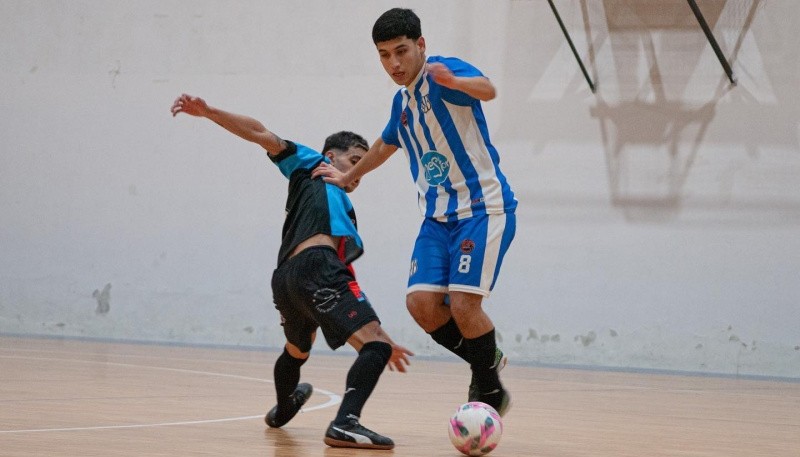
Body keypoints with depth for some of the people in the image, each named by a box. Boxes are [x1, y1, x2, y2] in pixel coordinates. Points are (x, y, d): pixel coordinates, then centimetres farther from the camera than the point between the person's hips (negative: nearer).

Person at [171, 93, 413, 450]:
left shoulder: (345, 215, 36)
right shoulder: (313, 167, 20)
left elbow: (345, 282, 32)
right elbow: (261, 134, 13)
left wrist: (384, 342, 28)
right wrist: (207, 112, -1)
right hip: (316, 265, -10)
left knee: (296, 352, 37)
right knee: (375, 344, -19)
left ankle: (282, 411, 65)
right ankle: (345, 422, -38)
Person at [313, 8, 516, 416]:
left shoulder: (443, 74, -11)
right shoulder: (402, 102, 14)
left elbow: (487, 90, -34)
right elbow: (385, 145, 36)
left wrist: (454, 81, -55)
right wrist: (348, 177, 46)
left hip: (483, 208, -7)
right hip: (439, 216, 7)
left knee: (464, 304, -18)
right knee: (421, 302, -10)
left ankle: (491, 391, 3)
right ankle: (485, 360, 14)